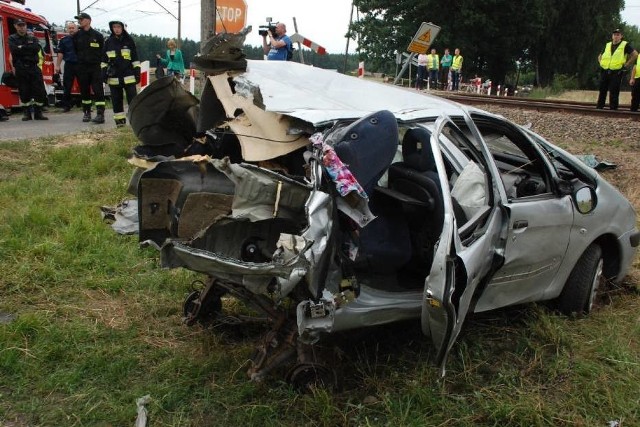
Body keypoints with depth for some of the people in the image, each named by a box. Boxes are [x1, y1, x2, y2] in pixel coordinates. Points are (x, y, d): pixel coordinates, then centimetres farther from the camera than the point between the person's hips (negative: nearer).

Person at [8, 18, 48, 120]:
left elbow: (37, 48, -6)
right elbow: (14, 49, -11)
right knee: (24, 92, 1)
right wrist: (29, 49, -8)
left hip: (33, 67, 1)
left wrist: (22, 47, -6)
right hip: (20, 69, -1)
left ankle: (38, 113, 3)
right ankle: (27, 113, 11)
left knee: (40, 91, -4)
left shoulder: (32, 38, 13)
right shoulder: (12, 38, 8)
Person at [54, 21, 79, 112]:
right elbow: (60, 53, 5)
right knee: (67, 86, 1)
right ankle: (66, 105, 8)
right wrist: (57, 65, -1)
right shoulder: (64, 40, 7)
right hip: (69, 65, 1)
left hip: (80, 65, -1)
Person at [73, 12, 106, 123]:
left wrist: (100, 63, 0)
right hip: (82, 67, 3)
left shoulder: (97, 35, 1)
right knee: (84, 91, 8)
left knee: (98, 90, -10)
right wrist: (80, 59, 13)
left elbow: (103, 51, 5)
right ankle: (87, 113, 17)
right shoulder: (77, 35, 7)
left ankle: (100, 114, -15)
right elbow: (74, 50, 18)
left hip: (95, 67, -3)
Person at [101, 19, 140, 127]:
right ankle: (120, 119, 11)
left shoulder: (129, 41, 4)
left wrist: (137, 71, 2)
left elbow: (135, 58, 6)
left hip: (129, 76, -2)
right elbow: (104, 60, 13)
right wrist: (104, 72, 7)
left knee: (132, 98, -4)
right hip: (113, 77, 2)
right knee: (116, 99, 5)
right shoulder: (108, 41, 7)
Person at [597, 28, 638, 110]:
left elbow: (635, 54, -3)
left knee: (613, 93, -5)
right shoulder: (607, 45, 15)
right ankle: (599, 107, 12)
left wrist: (626, 65, -6)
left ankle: (613, 109, 0)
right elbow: (600, 56, 28)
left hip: (616, 73, -5)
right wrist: (601, 64, 11)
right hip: (604, 72, 5)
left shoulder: (625, 45, 1)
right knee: (602, 91, 6)